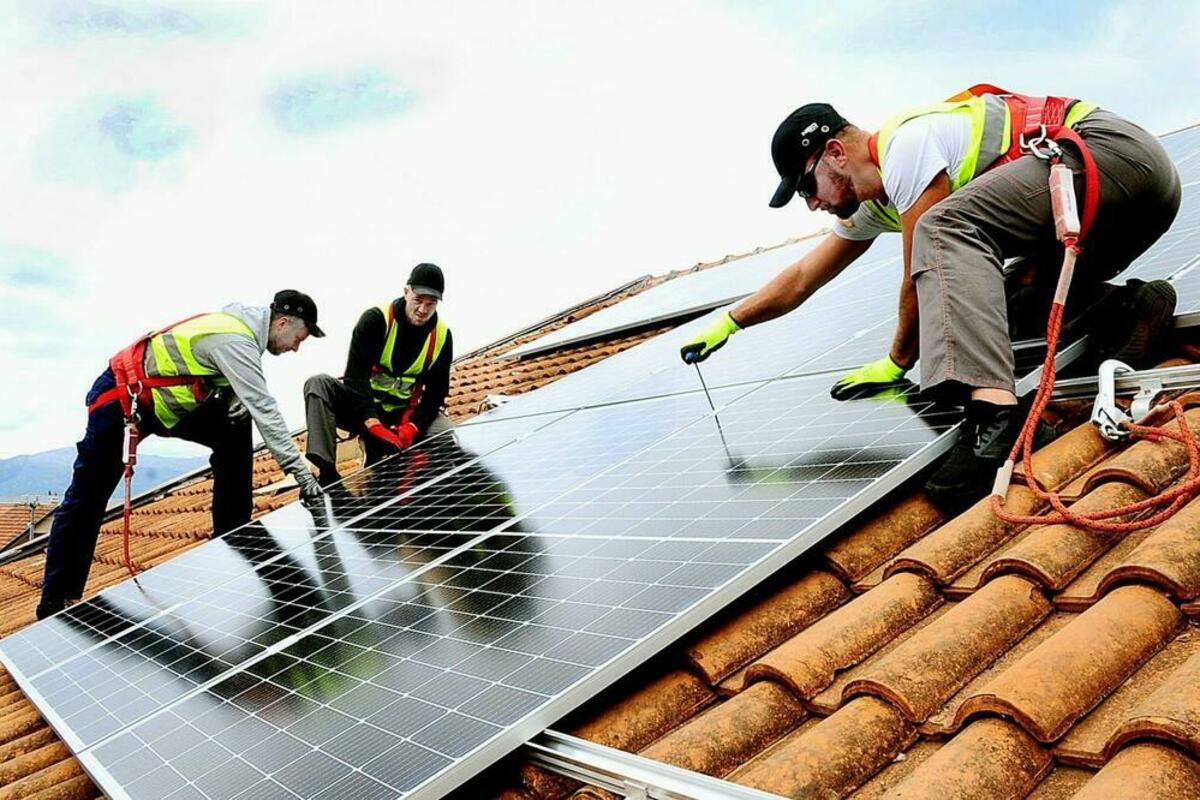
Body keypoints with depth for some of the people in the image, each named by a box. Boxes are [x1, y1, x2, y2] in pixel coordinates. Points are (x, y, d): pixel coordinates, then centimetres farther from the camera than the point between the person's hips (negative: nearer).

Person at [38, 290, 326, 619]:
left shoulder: (240, 322, -1)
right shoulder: (235, 341, -28)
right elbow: (265, 410, -32)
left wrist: (236, 399, -16)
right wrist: (301, 472, -31)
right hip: (119, 400, -9)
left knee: (235, 432, -1)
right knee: (88, 497, 2)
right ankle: (55, 601, 14)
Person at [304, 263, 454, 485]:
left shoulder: (442, 336, -4)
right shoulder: (376, 319, -15)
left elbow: (436, 392, -4)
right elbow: (355, 375, -23)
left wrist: (412, 426, -23)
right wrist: (372, 423, -35)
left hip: (402, 415, 2)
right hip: (361, 408, -1)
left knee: (446, 432, -24)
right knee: (318, 384, -27)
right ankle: (327, 475, -37)